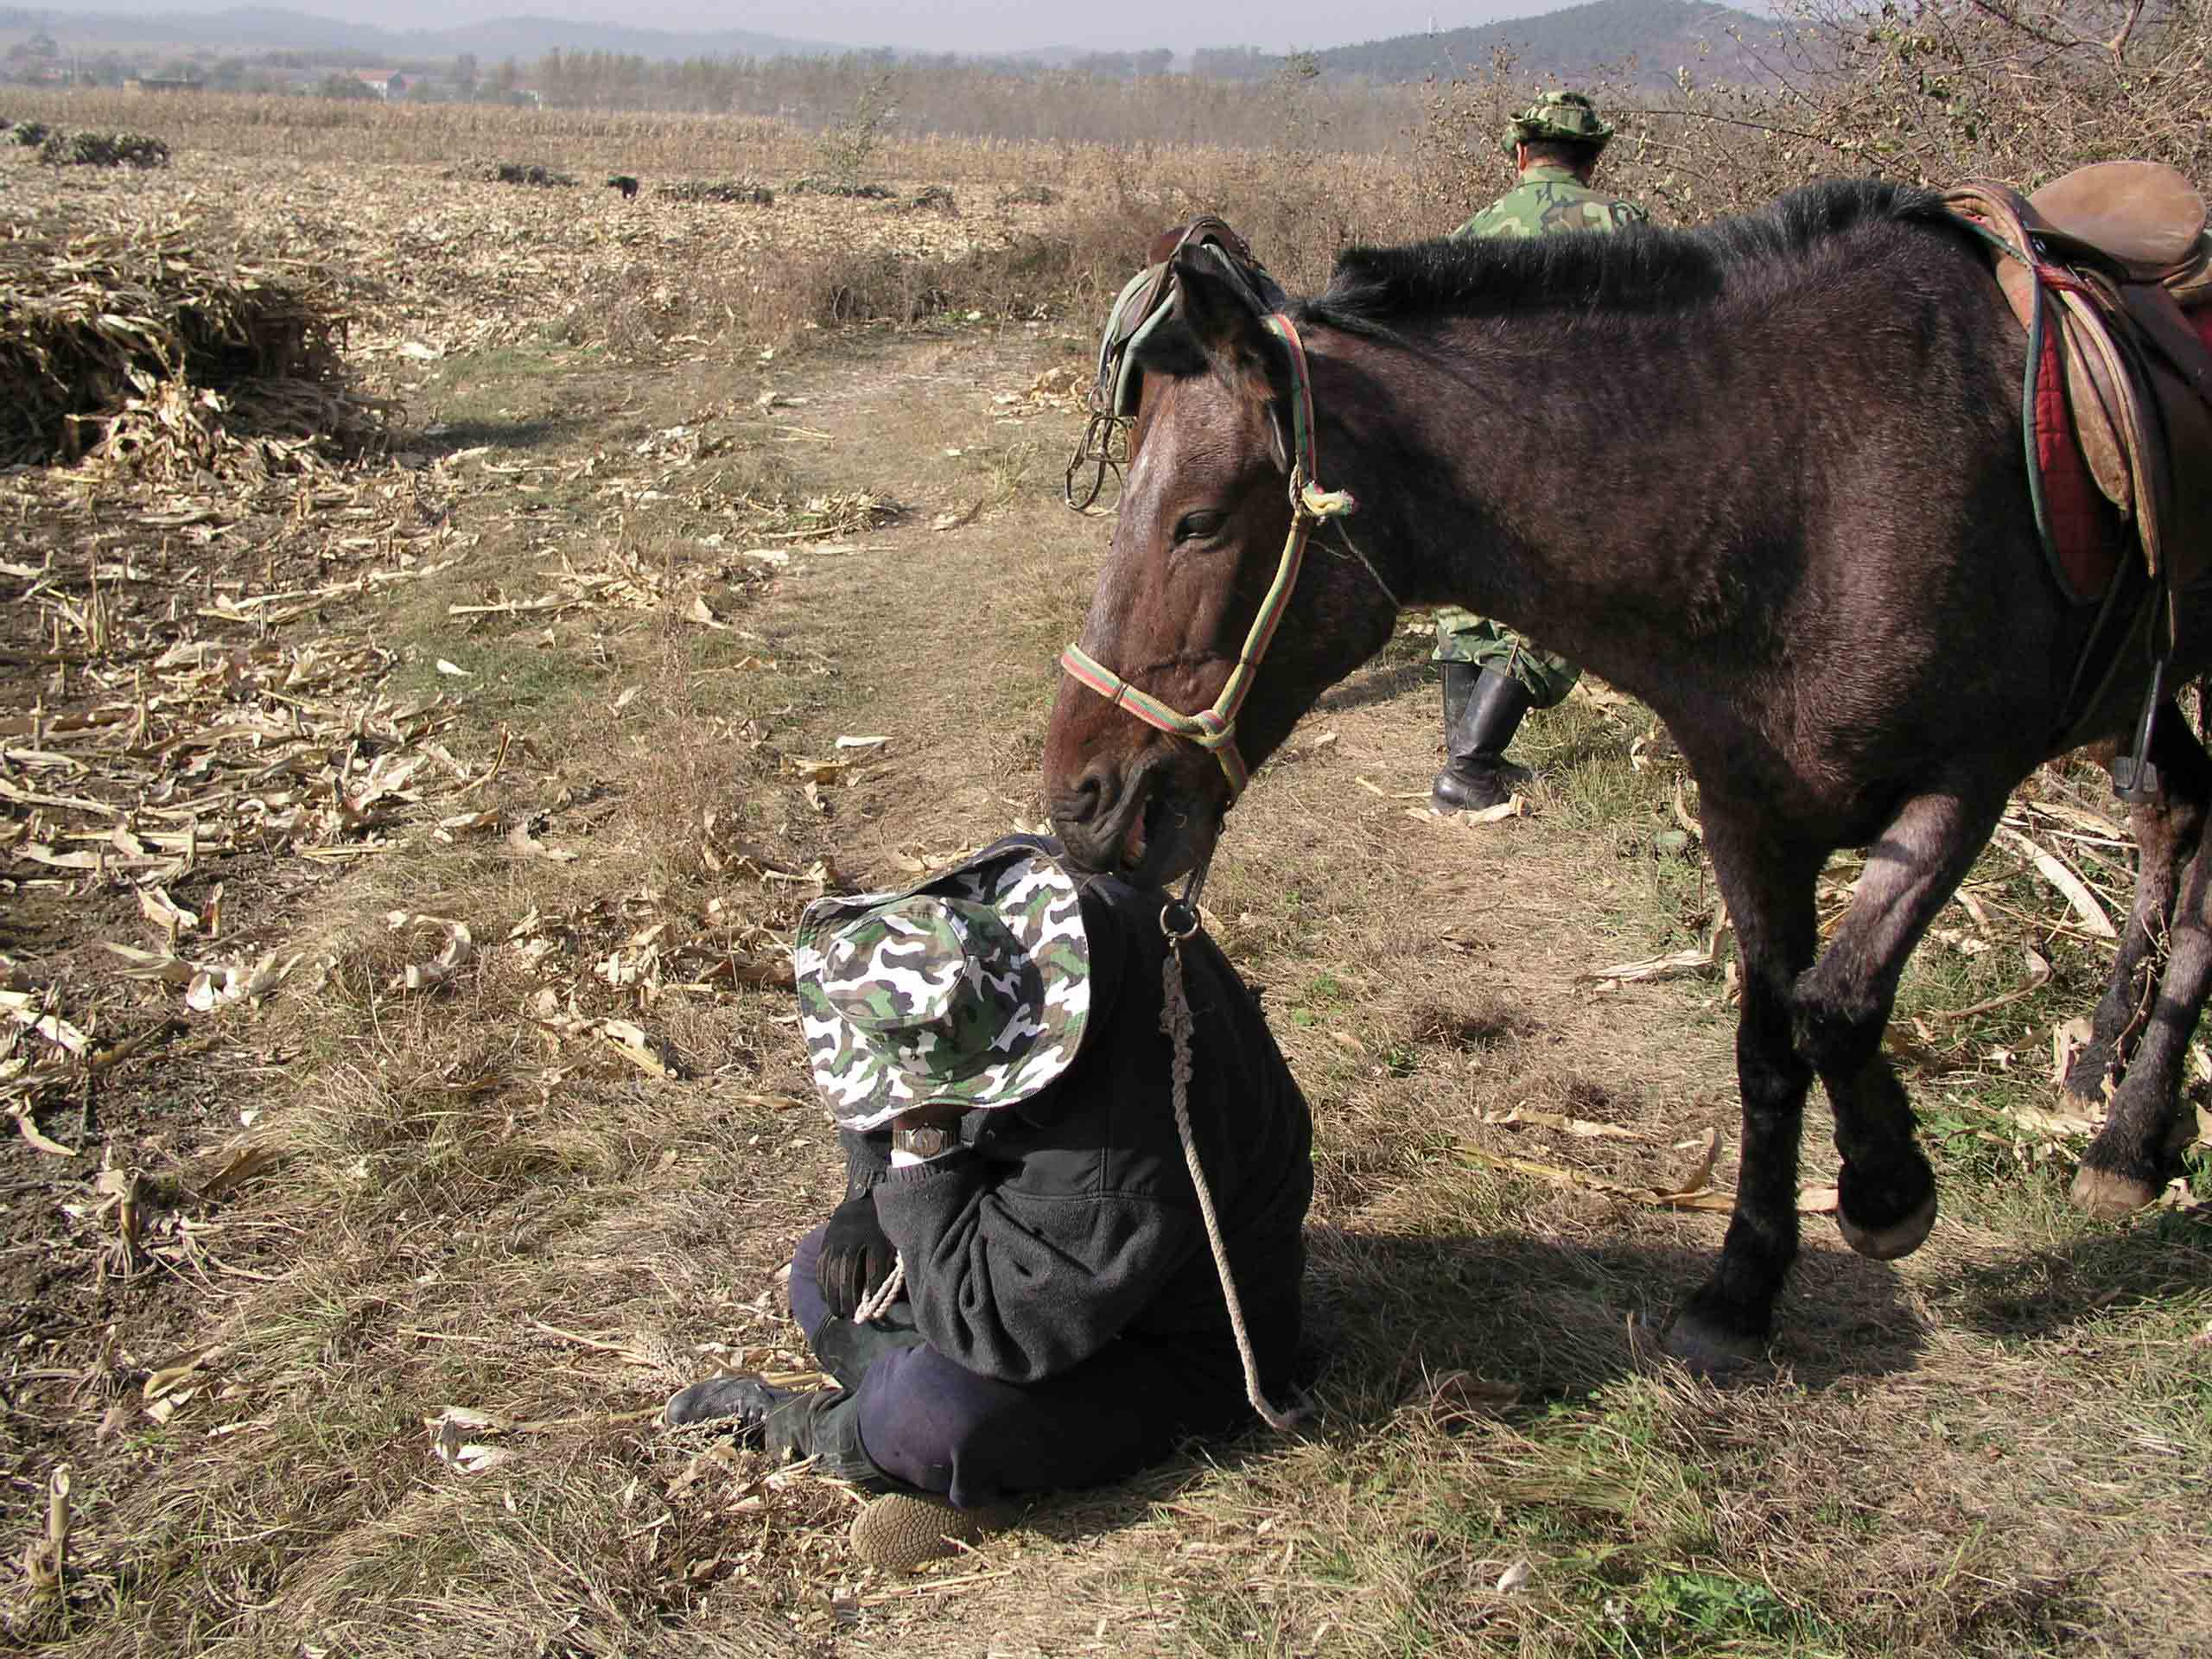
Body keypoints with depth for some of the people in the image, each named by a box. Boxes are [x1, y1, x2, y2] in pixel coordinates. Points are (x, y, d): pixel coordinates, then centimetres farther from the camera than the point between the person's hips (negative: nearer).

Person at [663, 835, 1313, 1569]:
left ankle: (817, 1430, 1)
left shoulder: (1118, 1178, -43)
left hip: (1179, 1360, -9)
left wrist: (920, 1155, -36)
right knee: (825, 1272, 8)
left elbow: (992, 1329, -34)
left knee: (932, 1410, -32)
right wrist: (871, 1198, -5)